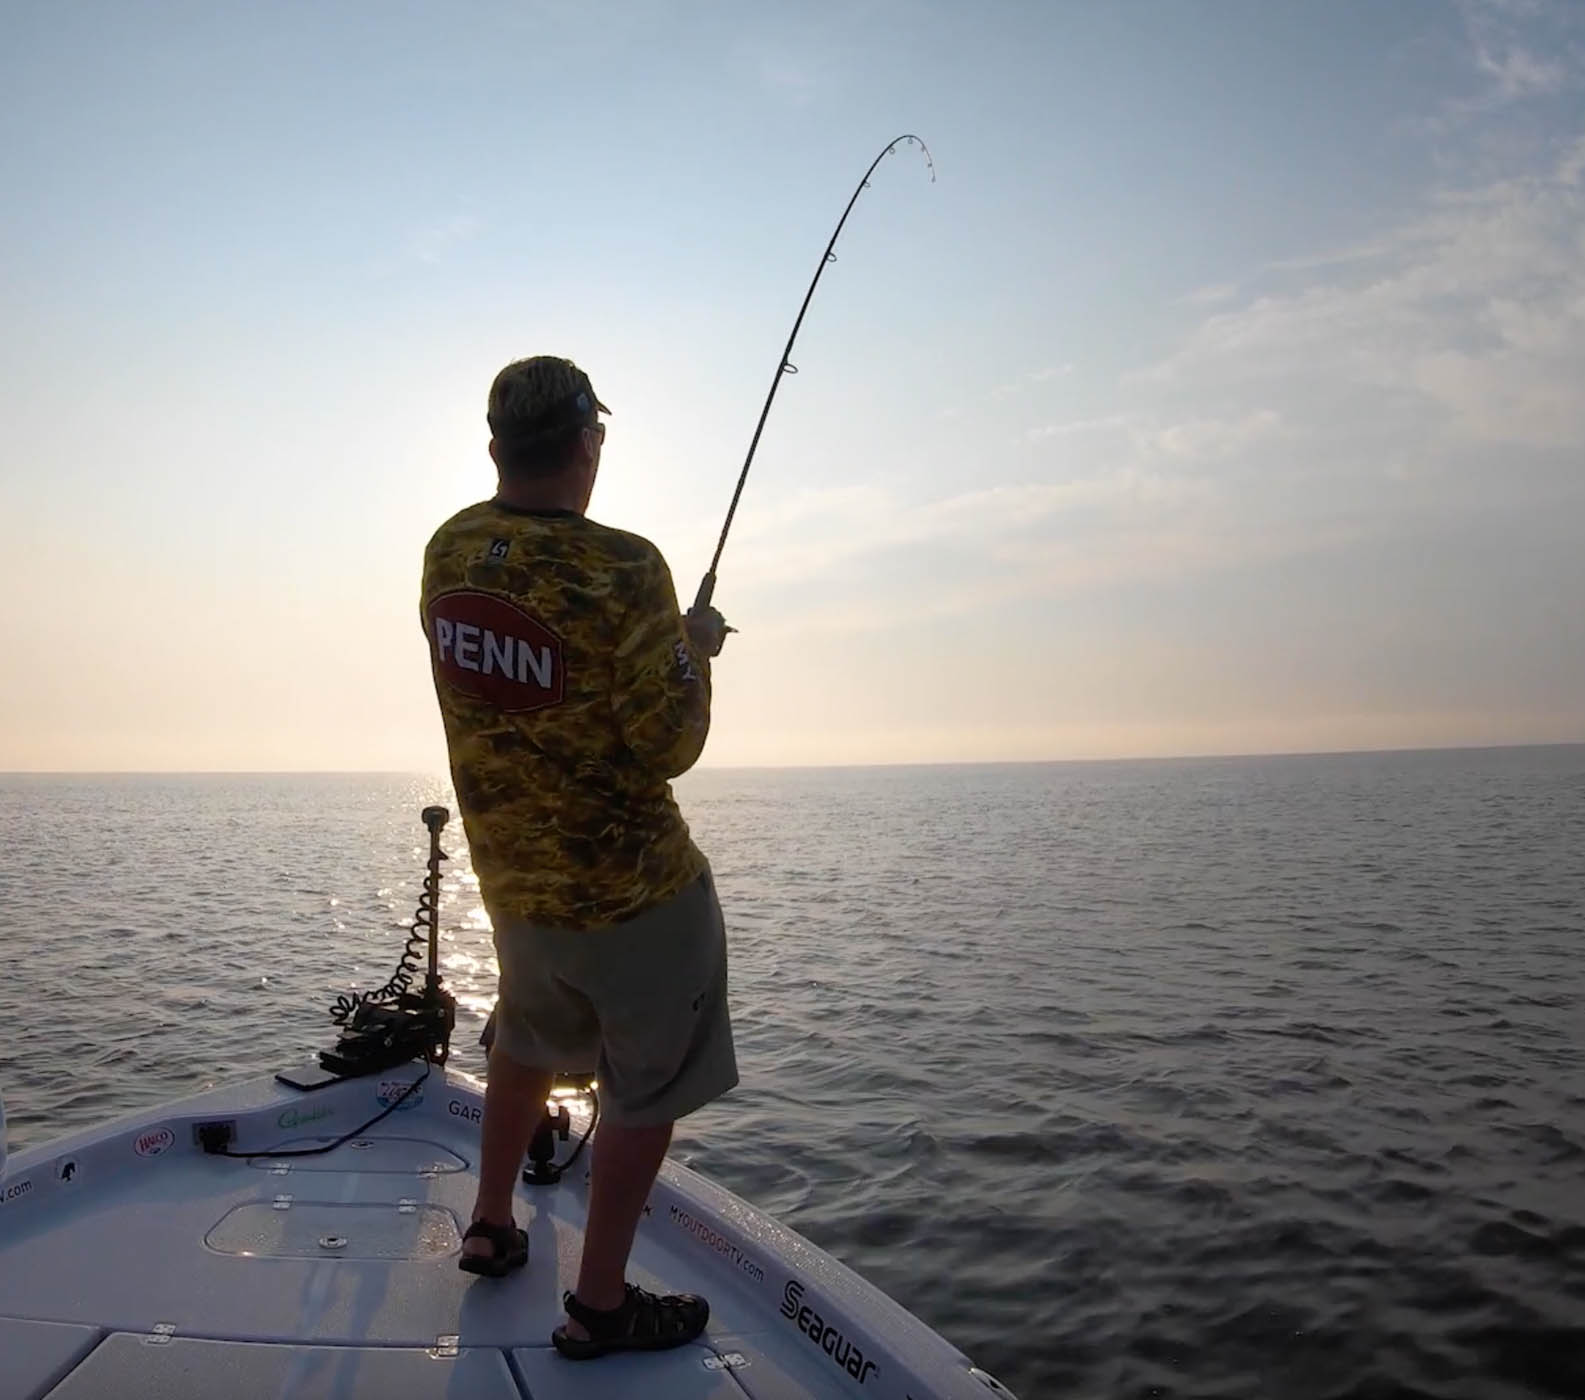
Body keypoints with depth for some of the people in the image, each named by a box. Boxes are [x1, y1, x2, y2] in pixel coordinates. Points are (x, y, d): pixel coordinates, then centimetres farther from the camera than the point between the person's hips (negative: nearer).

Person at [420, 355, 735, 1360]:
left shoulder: (448, 550, -3)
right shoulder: (622, 570, -24)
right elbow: (670, 747, -19)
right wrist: (695, 651, -2)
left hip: (511, 878, 7)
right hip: (631, 889, -7)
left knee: (528, 1042, 29)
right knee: (648, 1089, 11)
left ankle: (493, 1228, 45)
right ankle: (600, 1306, 21)